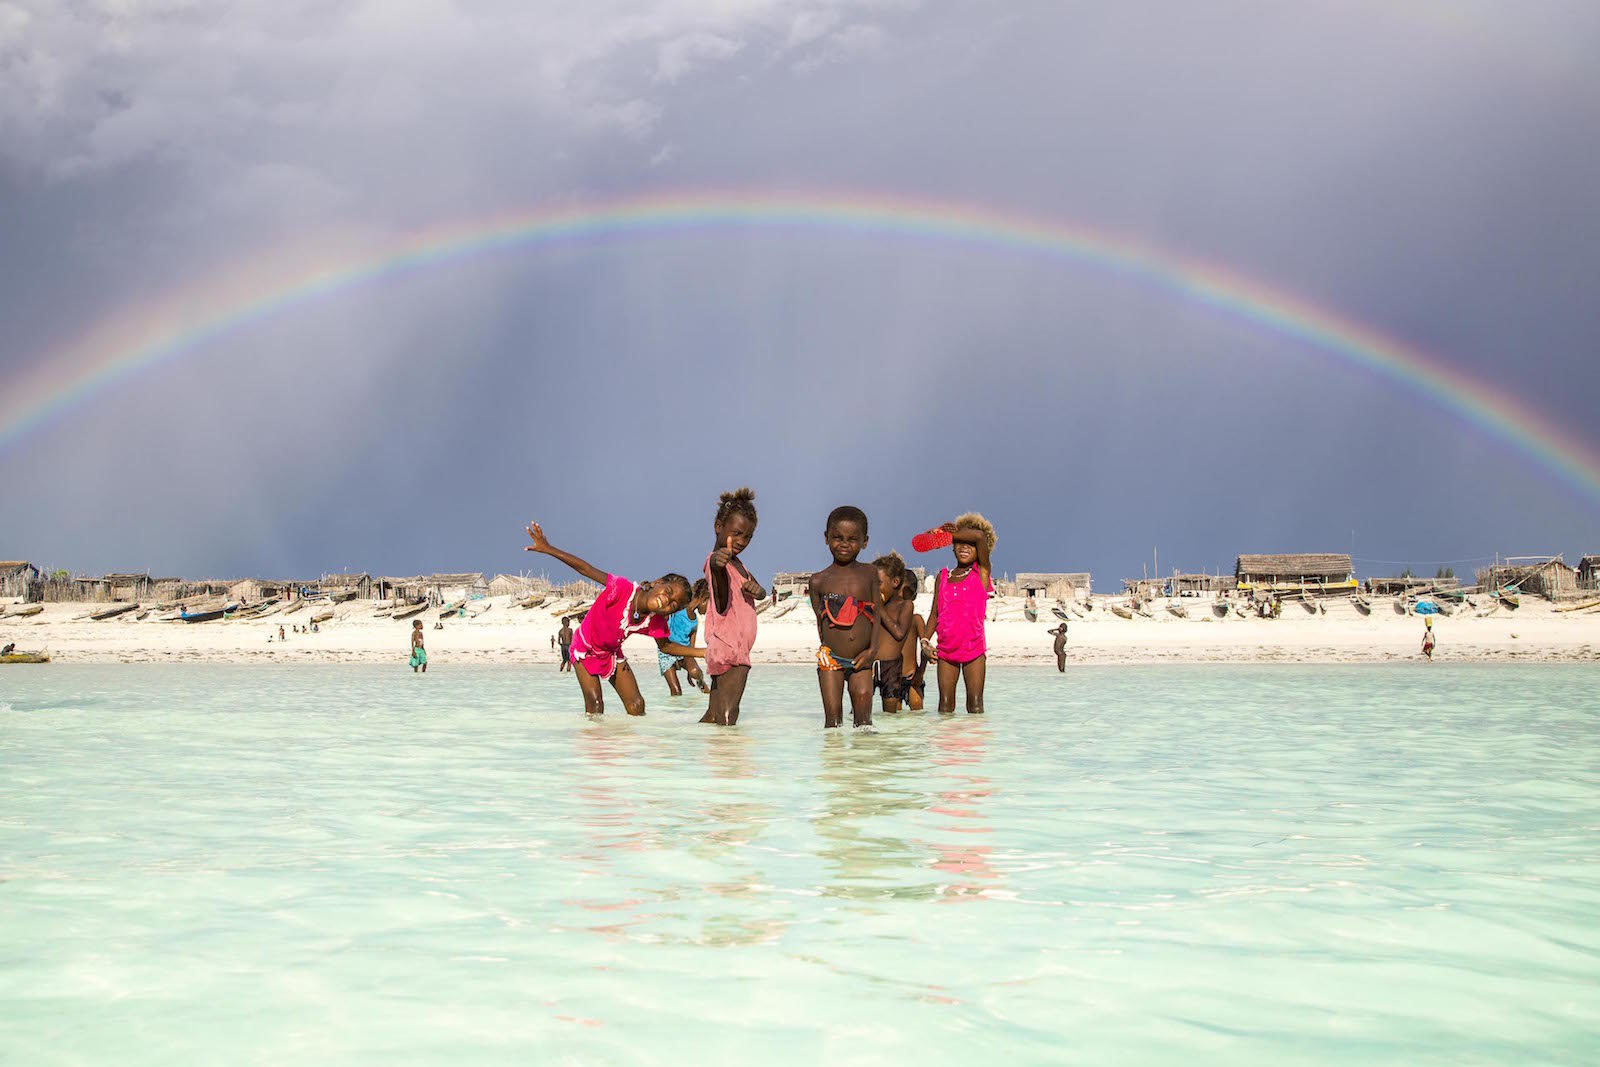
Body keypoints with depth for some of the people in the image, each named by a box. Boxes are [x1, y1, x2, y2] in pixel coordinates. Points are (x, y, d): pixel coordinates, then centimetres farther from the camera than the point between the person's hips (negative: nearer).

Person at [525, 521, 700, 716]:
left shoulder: (656, 621, -20)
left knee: (637, 705, -4)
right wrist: (548, 549, -36)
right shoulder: (623, 589, -37)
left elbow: (665, 646, 0)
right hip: (585, 650, -4)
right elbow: (586, 569, -32)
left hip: (612, 654, 5)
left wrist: (701, 652, -10)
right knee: (595, 705, -18)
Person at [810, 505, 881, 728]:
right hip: (831, 660, -1)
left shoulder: (869, 574, 5)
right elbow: (820, 620, 5)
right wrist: (827, 651, -3)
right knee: (832, 719, -1)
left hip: (861, 660, 1)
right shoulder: (819, 580, 1)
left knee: (864, 721, 1)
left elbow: (877, 612, 4)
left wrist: (872, 649, -7)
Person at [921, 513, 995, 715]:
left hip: (974, 648, -3)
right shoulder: (943, 576, 9)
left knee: (975, 705, -2)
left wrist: (949, 533, -3)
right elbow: (935, 613, 10)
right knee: (945, 705, 3)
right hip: (946, 650, 3)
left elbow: (980, 536, -15)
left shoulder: (981, 572, -1)